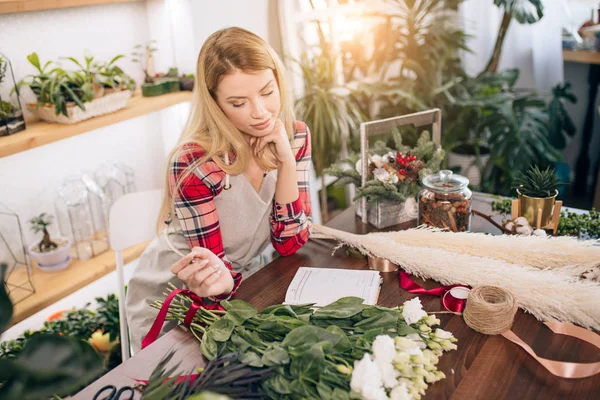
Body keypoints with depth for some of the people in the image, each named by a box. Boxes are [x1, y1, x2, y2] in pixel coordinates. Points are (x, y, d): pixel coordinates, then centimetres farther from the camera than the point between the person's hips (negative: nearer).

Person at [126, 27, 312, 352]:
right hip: (172, 301, -4)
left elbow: (288, 244, -14)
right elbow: (215, 276, -23)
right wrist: (217, 278, -46)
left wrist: (286, 160, -25)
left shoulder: (294, 137, -13)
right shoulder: (194, 163, -28)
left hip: (245, 283, 4)